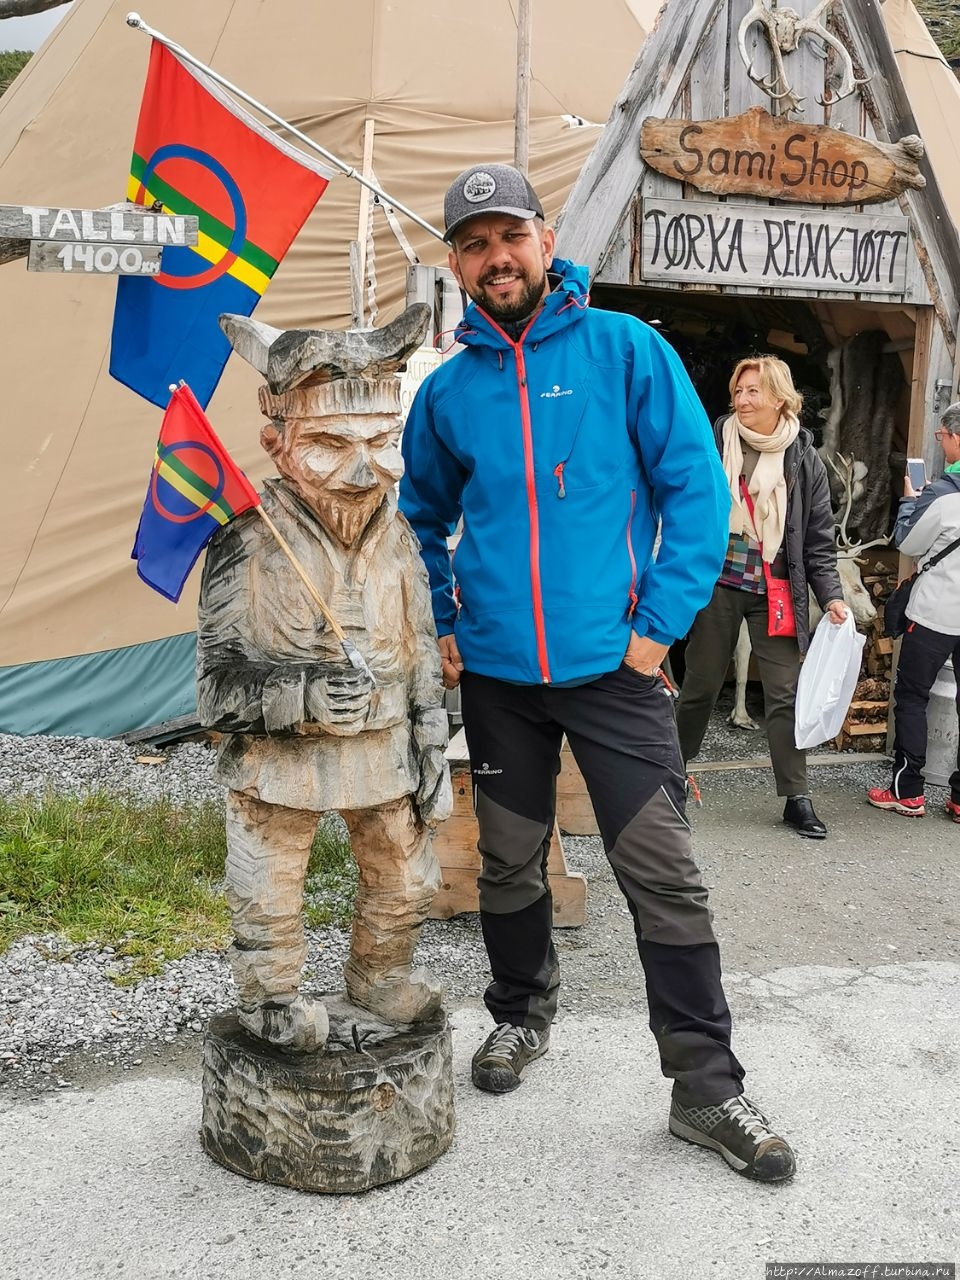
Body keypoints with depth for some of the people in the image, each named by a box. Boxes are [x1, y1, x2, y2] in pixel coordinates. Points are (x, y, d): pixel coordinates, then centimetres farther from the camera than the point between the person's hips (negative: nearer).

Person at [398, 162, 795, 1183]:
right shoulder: (449, 388, 5)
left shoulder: (626, 350, -3)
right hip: (496, 673, 3)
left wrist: (660, 622, -10)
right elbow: (422, 517, 19)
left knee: (663, 876, -3)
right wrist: (439, 626, 10)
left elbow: (696, 488, -5)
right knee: (508, 866, 16)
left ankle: (705, 1086, 12)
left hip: (614, 666, -3)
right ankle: (521, 1014, 40)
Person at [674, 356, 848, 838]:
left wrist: (831, 595, -5)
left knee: (786, 693, -1)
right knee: (700, 685, 9)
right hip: (718, 584, 0)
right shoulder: (714, 442, -1)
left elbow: (819, 539, 4)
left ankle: (796, 798, 6)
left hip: (776, 592, 0)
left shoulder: (803, 459, 1)